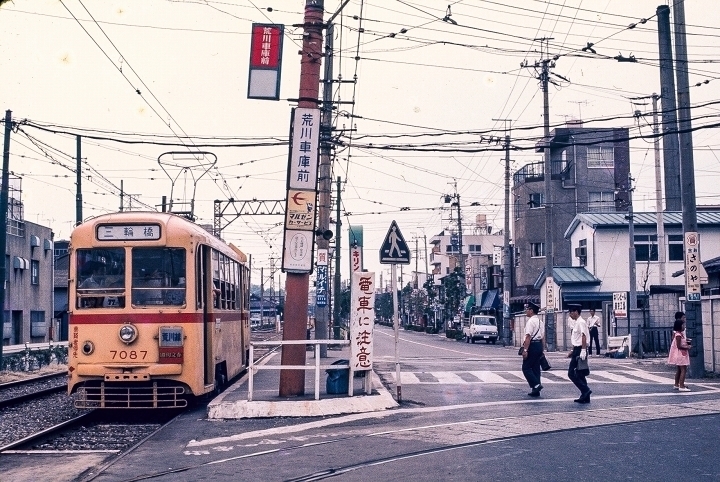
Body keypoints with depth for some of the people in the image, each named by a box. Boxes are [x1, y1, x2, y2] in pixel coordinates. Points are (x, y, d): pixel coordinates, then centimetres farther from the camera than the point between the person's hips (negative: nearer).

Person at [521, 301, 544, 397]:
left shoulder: (530, 321, -13)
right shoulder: (540, 322, 16)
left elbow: (528, 336, -20)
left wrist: (525, 350, -22)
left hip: (532, 345, -9)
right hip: (539, 345, 9)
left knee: (526, 368, -4)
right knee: (536, 368, 11)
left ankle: (536, 385, -16)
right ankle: (536, 391, 12)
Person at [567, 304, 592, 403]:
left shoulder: (581, 322, -13)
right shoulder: (576, 323, 17)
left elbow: (583, 336, -23)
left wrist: (583, 351, -29)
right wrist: (573, 351, 25)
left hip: (580, 350, -10)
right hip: (577, 350, 10)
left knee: (571, 373, -10)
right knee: (580, 375, 11)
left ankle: (585, 390, -9)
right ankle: (585, 397, 13)